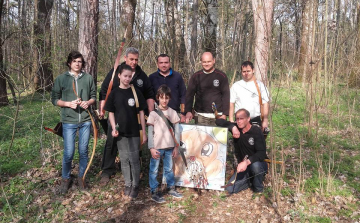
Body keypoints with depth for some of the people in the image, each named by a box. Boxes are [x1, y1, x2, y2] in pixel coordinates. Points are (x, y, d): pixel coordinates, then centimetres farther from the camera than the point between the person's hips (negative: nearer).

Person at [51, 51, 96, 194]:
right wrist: (68, 103, -15)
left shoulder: (88, 78, 3)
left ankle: (81, 177, 28)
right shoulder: (61, 79, -1)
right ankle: (66, 178, 24)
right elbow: (54, 99, 1)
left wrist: (88, 102, -12)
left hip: (86, 120, 2)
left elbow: (94, 96, 9)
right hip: (69, 121, -1)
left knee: (83, 151, 10)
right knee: (68, 153, 1)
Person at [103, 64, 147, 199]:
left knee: (134, 159, 3)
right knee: (124, 160, 11)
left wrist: (144, 132, -1)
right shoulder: (114, 93, 1)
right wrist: (114, 128, -9)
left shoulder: (136, 92, -2)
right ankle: (128, 184, 26)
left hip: (134, 132, -1)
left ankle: (135, 185, 18)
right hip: (120, 133, 2)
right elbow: (111, 113, 6)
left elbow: (141, 113, 0)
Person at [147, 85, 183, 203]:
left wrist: (176, 146, 3)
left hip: (169, 147, 3)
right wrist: (151, 148, -12)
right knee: (154, 170, 6)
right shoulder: (153, 114, -7)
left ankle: (171, 188, 33)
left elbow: (177, 130, 4)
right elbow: (150, 132, -7)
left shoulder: (173, 113, 1)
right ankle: (154, 192, 19)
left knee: (169, 168, 17)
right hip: (157, 147, -3)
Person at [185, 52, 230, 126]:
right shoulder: (196, 76, 6)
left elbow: (226, 95, 2)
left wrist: (225, 114, -4)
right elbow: (189, 94, 4)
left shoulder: (221, 76, 3)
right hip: (200, 116, 1)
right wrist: (188, 111, -8)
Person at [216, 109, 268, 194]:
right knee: (230, 189, -14)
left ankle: (258, 189, -9)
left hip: (259, 164, -3)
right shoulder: (236, 129, -3)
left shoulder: (256, 131, -16)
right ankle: (252, 180, 13)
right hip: (242, 165, 4)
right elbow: (219, 121, -5)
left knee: (255, 165, -40)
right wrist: (232, 127, -20)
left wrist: (247, 162, -40)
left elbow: (262, 153, -25)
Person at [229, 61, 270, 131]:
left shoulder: (260, 85, 5)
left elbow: (265, 103, 3)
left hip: (256, 120, 0)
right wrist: (231, 120, -1)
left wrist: (265, 120, -3)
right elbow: (231, 103, 5)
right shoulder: (236, 86, 7)